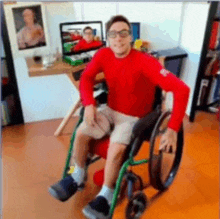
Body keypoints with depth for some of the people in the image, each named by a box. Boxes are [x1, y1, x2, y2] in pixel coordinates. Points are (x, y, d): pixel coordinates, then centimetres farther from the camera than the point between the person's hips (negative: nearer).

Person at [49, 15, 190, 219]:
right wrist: (89, 104, -14)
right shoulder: (103, 54, -11)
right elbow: (86, 77, 3)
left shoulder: (145, 62, -28)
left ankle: (106, 196, 0)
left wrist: (172, 129, -34)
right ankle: (78, 176, 14)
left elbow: (181, 89, -32)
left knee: (116, 149, -27)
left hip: (134, 117, -5)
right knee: (81, 132, -12)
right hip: (110, 110, 5)